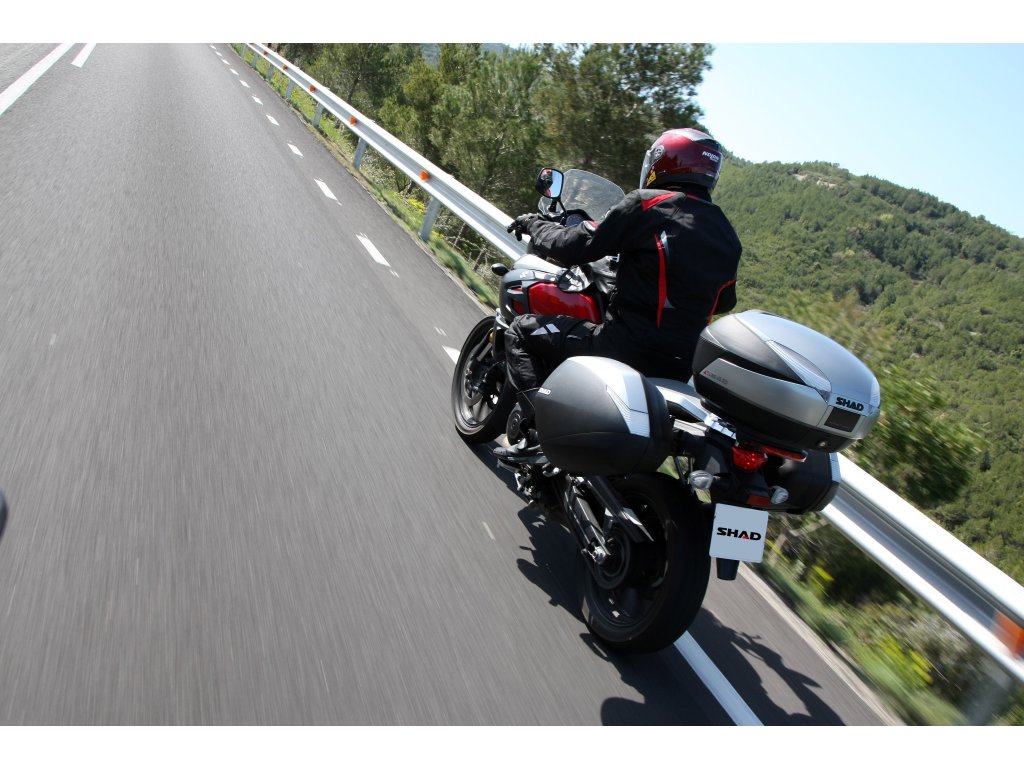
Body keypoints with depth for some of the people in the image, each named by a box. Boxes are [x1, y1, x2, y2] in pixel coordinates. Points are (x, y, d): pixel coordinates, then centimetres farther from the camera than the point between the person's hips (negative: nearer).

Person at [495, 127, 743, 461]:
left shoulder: (646, 204, -7)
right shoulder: (727, 235, 12)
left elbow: (573, 247, -7)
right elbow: (724, 301, 24)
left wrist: (534, 224, 12)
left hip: (629, 347, -7)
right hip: (682, 368, 7)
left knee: (522, 330, 8)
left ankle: (530, 433, -5)